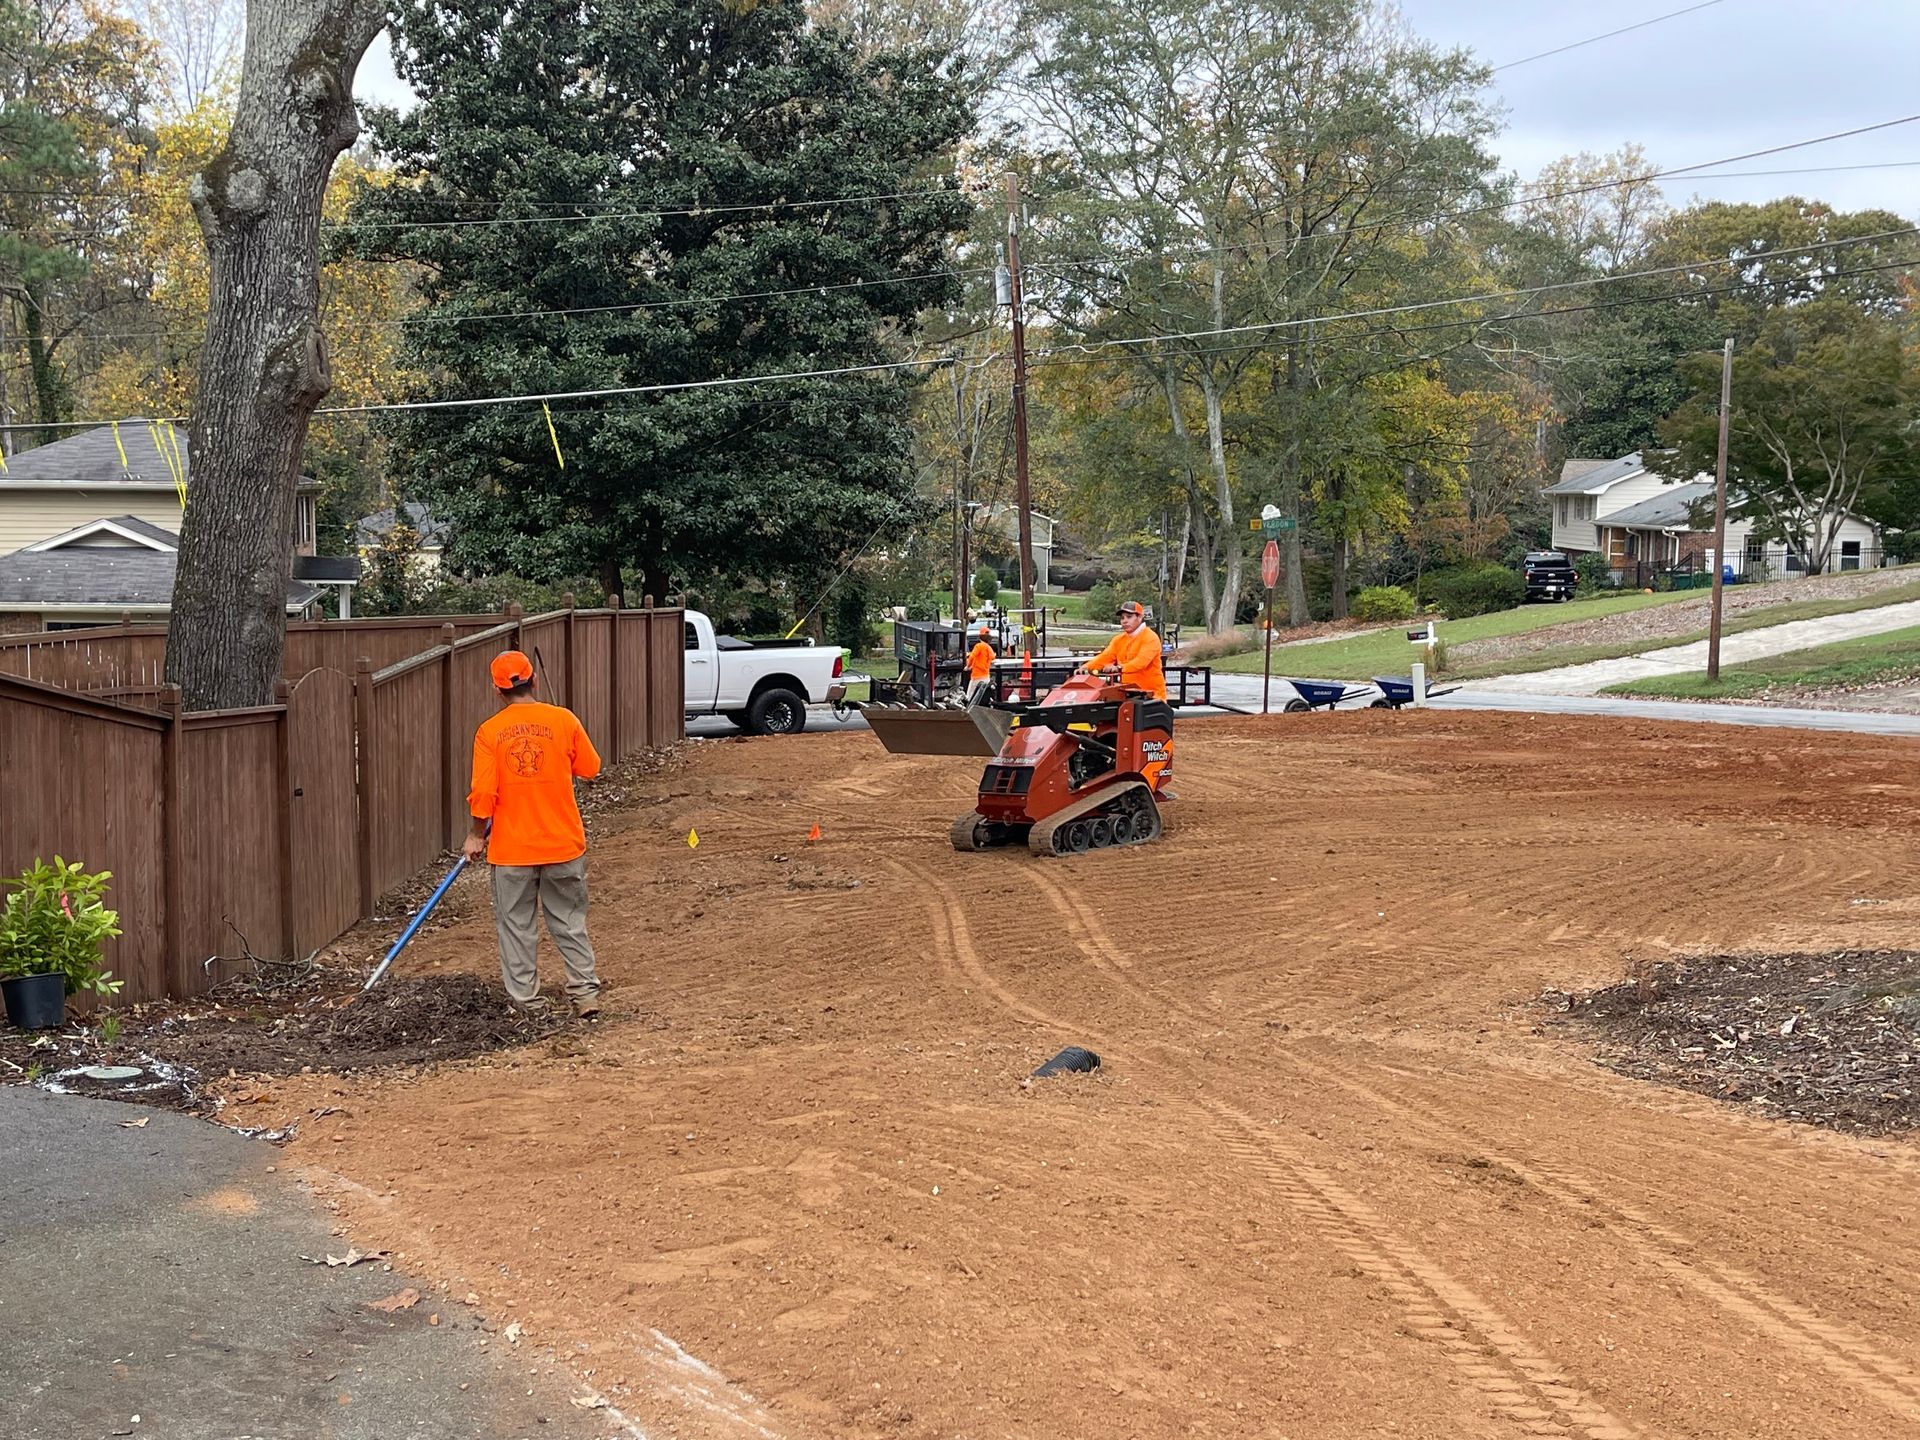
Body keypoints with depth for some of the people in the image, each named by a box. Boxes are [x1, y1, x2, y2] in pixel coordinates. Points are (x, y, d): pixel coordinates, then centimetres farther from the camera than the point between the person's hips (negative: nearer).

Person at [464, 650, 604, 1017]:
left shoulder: (489, 731, -8)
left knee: (516, 925, 11)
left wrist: (476, 835, 3)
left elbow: (483, 793, -11)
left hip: (511, 848, -1)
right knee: (569, 921, 13)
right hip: (563, 843, 1)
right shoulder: (563, 720, -7)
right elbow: (590, 768, 4)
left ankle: (525, 1000, 16)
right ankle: (586, 992, 12)